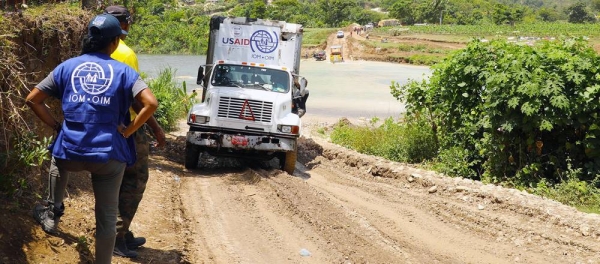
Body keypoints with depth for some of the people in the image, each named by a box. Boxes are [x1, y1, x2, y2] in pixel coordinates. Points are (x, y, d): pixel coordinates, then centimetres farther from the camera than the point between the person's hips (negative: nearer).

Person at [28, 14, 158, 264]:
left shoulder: (67, 67, 4)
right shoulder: (124, 71, -2)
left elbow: (32, 100, 4)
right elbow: (151, 103, -15)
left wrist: (55, 124, 12)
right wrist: (127, 131, -4)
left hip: (70, 151, 2)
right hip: (109, 154, -2)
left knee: (58, 161, 40)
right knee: (107, 216, 13)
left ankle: (52, 212, 34)